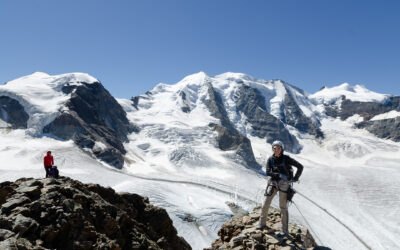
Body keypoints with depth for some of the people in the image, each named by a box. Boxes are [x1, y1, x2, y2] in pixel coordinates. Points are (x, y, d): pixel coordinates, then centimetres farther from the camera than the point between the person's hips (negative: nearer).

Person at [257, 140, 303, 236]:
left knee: (283, 206, 0)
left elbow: (300, 166, -6)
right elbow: (268, 172, -10)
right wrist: (279, 175, -21)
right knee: (266, 204, 2)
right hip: (273, 182, 3)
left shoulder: (286, 159, -9)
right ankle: (262, 223, 21)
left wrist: (295, 178, -4)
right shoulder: (270, 159, 0)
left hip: (284, 184, -3)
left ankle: (284, 230, 9)